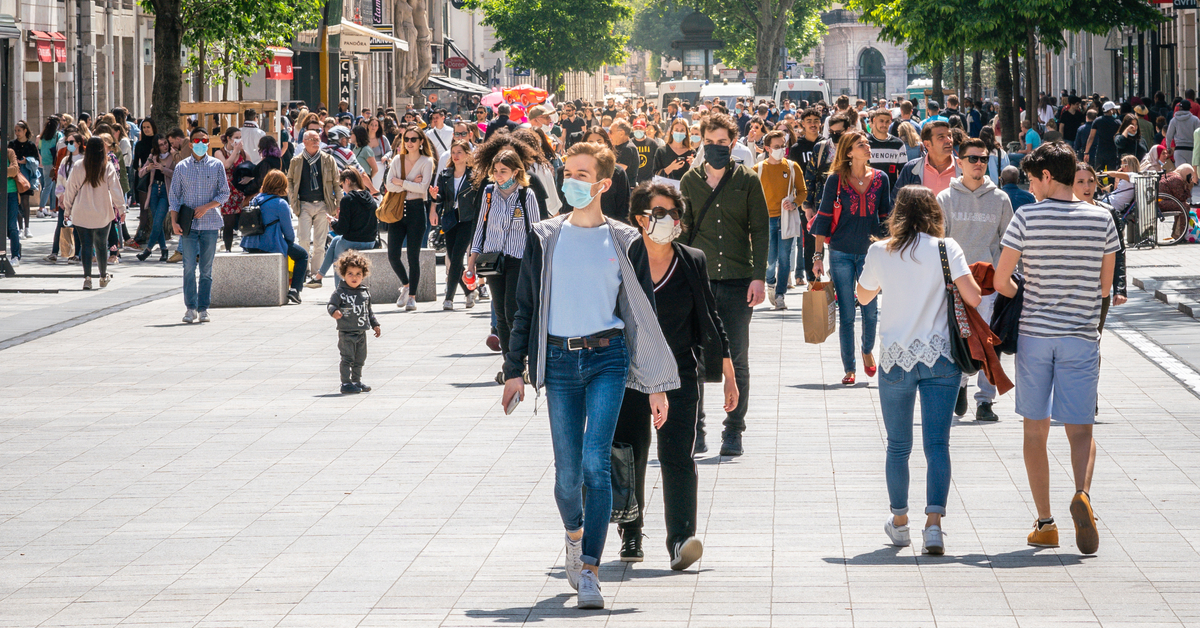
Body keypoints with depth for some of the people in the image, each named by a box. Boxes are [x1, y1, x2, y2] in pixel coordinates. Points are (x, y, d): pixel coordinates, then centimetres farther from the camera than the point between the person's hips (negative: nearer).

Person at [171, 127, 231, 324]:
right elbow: (174, 195, 7)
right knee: (189, 267, -6)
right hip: (188, 225, 0)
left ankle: (203, 308, 8)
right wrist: (174, 221, -3)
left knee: (206, 269, 3)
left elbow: (224, 193, 5)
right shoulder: (181, 167, 7)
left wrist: (207, 207, -10)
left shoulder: (217, 165, 6)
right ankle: (191, 308, 0)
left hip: (210, 222, 0)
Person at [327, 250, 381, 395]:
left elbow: (369, 311, 20)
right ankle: (346, 383, -2)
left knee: (359, 359, 14)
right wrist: (334, 312, -38)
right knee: (347, 358, -6)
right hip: (346, 332, -6)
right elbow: (331, 305, -16)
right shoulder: (340, 293, -8)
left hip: (361, 332, 6)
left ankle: (357, 381, 26)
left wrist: (375, 324, 19)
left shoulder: (365, 293, 9)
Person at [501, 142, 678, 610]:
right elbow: (525, 307, 11)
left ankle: (590, 569, -11)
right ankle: (574, 534, 33)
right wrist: (514, 369, 4)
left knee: (595, 463, -15)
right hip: (559, 360, 1)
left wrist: (655, 385, 5)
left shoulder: (624, 241, 4)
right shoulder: (544, 238, 7)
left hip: (607, 359, -1)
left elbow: (644, 313, 7)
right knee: (568, 471, 1)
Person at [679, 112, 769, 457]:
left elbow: (760, 230, 3)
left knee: (737, 360, 2)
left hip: (738, 282, -1)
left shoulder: (747, 181, 3)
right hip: (698, 280, 1)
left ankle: (733, 431, 9)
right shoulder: (690, 181, 8)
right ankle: (694, 428, 8)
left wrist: (758, 277, -6)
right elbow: (683, 231, 10)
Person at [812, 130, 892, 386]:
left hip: (870, 252, 2)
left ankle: (868, 350, 32)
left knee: (871, 309, 3)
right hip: (841, 253, -2)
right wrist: (818, 255, -2)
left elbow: (886, 218, 12)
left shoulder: (880, 179, 4)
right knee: (846, 314, 0)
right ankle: (849, 368, 10)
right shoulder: (836, 180, -3)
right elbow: (824, 218, 1)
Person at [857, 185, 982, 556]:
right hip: (941, 358, -1)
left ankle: (899, 522, 24)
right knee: (937, 444, -2)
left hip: (896, 358, 1)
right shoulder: (945, 248, -5)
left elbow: (863, 296, 17)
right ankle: (934, 523, -13)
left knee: (898, 445, 13)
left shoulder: (880, 252, 1)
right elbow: (973, 298, -10)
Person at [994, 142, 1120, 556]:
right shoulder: (1101, 220, -1)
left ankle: (1044, 522, 10)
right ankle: (1082, 493, -26)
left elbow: (1000, 282, -4)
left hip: (1034, 334, -1)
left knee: (1035, 429, 10)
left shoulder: (1027, 218, -7)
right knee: (1080, 428, 3)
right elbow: (1104, 287, 7)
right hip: (1081, 335, 1)